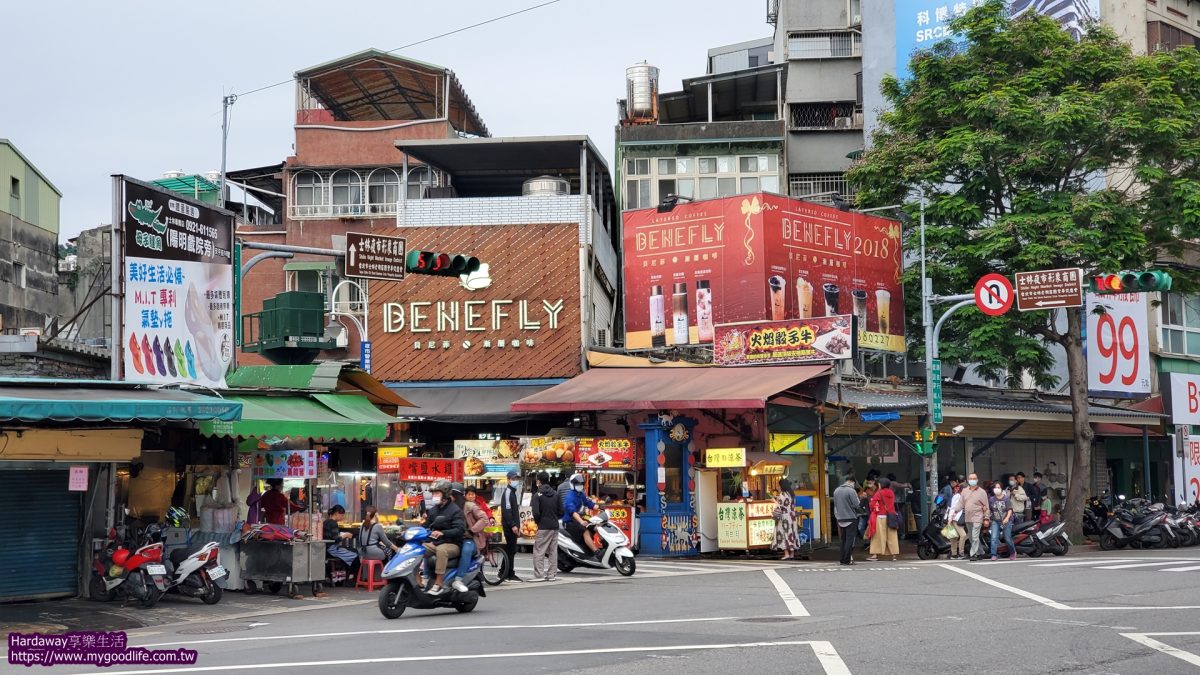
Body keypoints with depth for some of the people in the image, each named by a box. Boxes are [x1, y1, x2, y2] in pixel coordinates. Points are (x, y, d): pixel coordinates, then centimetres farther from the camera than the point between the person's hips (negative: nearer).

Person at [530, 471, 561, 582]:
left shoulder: (538, 496, -9)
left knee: (539, 551, -2)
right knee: (553, 551, 11)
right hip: (555, 526, 6)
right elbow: (561, 511, 6)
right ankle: (552, 574, 12)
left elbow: (536, 513, -15)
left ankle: (539, 575, -6)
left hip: (543, 527, -6)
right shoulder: (556, 494, 8)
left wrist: (537, 521, 3)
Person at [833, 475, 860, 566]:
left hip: (841, 519, 6)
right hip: (851, 518, -6)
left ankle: (843, 559, 14)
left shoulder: (836, 491, 7)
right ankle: (847, 560, -6)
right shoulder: (851, 491, -13)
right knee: (850, 540, -3)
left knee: (843, 540, 14)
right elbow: (856, 505, -14)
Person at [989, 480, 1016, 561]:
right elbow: (989, 510, 14)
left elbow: (1010, 510, -11)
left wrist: (1007, 518, -24)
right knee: (994, 538, -14)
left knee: (1008, 539, 7)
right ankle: (993, 555, -13)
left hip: (1006, 521, -2)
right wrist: (988, 518, 5)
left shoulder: (1006, 499, -5)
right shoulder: (991, 499, 5)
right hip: (995, 521, 2)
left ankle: (1013, 553, 32)